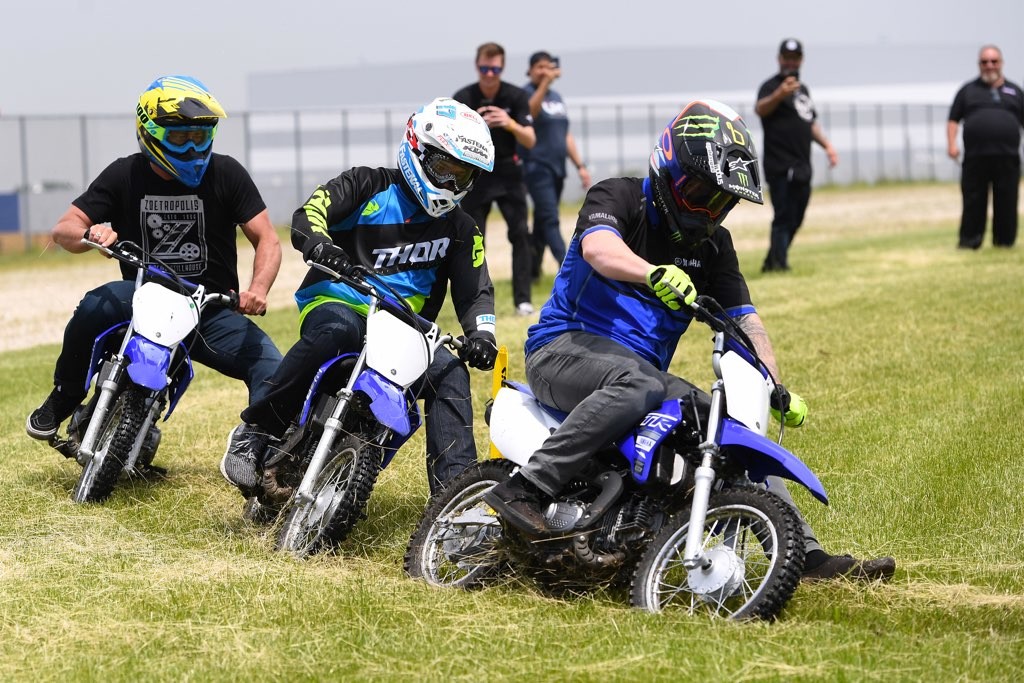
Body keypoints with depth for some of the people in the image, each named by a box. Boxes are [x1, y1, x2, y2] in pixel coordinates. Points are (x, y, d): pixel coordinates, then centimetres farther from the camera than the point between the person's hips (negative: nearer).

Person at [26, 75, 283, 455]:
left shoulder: (227, 174, -3)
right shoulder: (124, 176, 0)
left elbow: (267, 240, -5)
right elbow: (63, 230, -2)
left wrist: (258, 288, -27)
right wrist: (90, 233, -28)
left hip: (213, 310, 0)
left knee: (272, 369, -24)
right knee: (95, 307, -32)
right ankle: (62, 399, -8)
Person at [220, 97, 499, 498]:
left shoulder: (461, 230, 15)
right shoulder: (368, 186, 4)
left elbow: (475, 291, 11)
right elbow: (307, 216, -9)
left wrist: (481, 333, -12)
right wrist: (318, 243, -34)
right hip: (339, 303, -4)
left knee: (449, 372, -24)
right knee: (335, 331, -39)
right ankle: (255, 432, -30)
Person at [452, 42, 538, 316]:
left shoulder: (516, 96, -8)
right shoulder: (463, 98, -11)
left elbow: (530, 141, -13)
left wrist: (511, 124, -33)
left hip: (508, 171, 1)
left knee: (520, 232, -8)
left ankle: (523, 298, -5)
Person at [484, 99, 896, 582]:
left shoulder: (712, 244, 14)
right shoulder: (617, 198, -6)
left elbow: (744, 319, 9)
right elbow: (599, 248, -29)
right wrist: (655, 274, -49)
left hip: (644, 368, 7)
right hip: (566, 347, -7)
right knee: (637, 382, -38)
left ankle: (806, 555, -2)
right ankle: (525, 487, -39)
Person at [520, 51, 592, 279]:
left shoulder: (557, 98, 18)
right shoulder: (525, 93, -5)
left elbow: (565, 135, 22)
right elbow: (530, 111, -29)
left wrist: (580, 165, 18)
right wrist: (545, 83, -37)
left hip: (557, 168, 8)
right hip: (537, 167, -8)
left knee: (543, 221, 11)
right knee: (550, 220, -16)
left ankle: (532, 270, 18)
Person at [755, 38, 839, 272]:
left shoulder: (802, 89, 20)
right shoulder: (772, 86, -7)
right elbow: (760, 109, -29)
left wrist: (827, 145, 17)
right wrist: (779, 95, -48)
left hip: (801, 167, 8)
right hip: (780, 167, -8)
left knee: (795, 220, 12)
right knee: (784, 216, -12)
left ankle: (772, 262, 22)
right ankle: (778, 262, -11)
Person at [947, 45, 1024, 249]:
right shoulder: (968, 90, 14)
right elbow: (953, 120, 11)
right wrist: (952, 144, -4)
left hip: (1007, 158, 1)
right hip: (975, 159, -1)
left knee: (1006, 203, 1)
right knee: (973, 203, -2)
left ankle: (1005, 240, 9)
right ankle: (969, 241, 3)